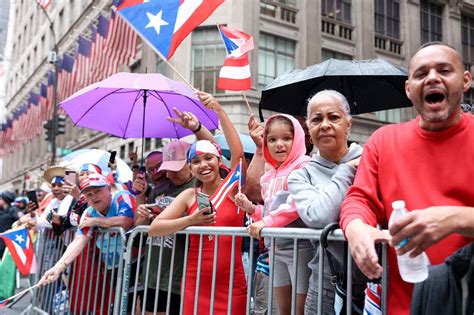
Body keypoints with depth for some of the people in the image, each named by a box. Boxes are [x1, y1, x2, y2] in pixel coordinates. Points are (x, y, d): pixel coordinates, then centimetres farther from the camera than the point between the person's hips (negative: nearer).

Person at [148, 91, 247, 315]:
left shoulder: (232, 187, -2)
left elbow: (238, 153, -20)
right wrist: (191, 220, -15)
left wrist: (219, 110, -25)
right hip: (195, 284, 2)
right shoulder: (189, 195, 4)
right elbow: (153, 229, -3)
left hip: (231, 284, -2)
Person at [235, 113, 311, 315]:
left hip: (300, 246, -8)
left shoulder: (303, 167, -9)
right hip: (276, 248, 8)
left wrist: (267, 222, -23)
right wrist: (252, 209, 5)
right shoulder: (269, 178, 15)